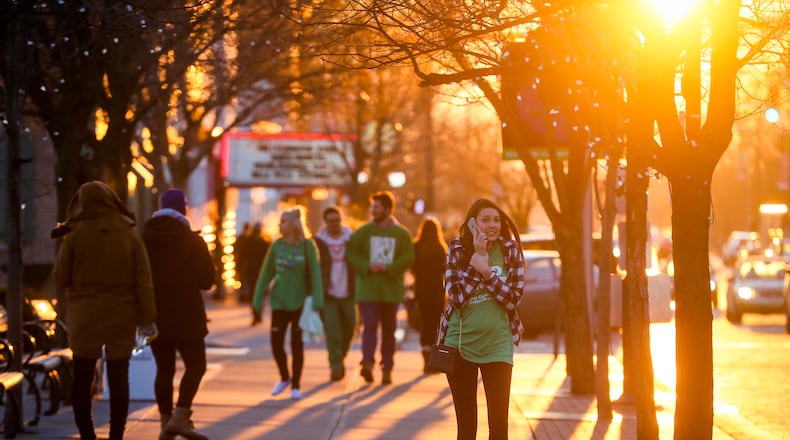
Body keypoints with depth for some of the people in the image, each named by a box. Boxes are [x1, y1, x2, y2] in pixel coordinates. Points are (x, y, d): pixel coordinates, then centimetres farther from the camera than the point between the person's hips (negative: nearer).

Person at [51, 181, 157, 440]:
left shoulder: (75, 235, -6)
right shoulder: (129, 234, -2)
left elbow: (61, 279, -1)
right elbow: (143, 281, -5)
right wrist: (147, 318, -2)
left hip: (85, 318, -1)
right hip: (122, 318, 1)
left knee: (82, 380, 9)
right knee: (118, 380, 7)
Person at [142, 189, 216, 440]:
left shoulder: (143, 241, 3)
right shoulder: (192, 242, -9)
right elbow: (207, 280, -7)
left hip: (155, 316, 4)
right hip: (186, 316, -4)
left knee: (164, 369, 11)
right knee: (195, 366, 3)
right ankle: (180, 417, -10)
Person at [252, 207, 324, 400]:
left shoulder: (307, 246, -7)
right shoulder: (277, 245, 1)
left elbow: (315, 274, -9)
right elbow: (267, 273, 5)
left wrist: (317, 300, -17)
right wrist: (258, 298, 3)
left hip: (300, 303, -3)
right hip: (279, 302, 3)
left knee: (297, 344, 4)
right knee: (276, 343, 1)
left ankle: (295, 386, 14)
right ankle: (284, 378, 25)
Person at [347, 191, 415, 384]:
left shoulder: (402, 234, 3)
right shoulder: (363, 231, 4)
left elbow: (408, 258, -4)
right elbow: (351, 254, 1)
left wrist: (387, 268, -17)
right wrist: (367, 266, -15)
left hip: (391, 289, 1)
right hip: (367, 288, -1)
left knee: (389, 330, 6)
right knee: (370, 326, -13)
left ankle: (387, 368, 12)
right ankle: (367, 363, -22)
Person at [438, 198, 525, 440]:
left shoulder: (509, 250, -2)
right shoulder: (458, 249, -2)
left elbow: (512, 298, -8)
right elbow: (456, 296, -12)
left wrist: (485, 271, -20)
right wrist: (477, 259, -16)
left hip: (497, 344, -1)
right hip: (461, 343, 1)